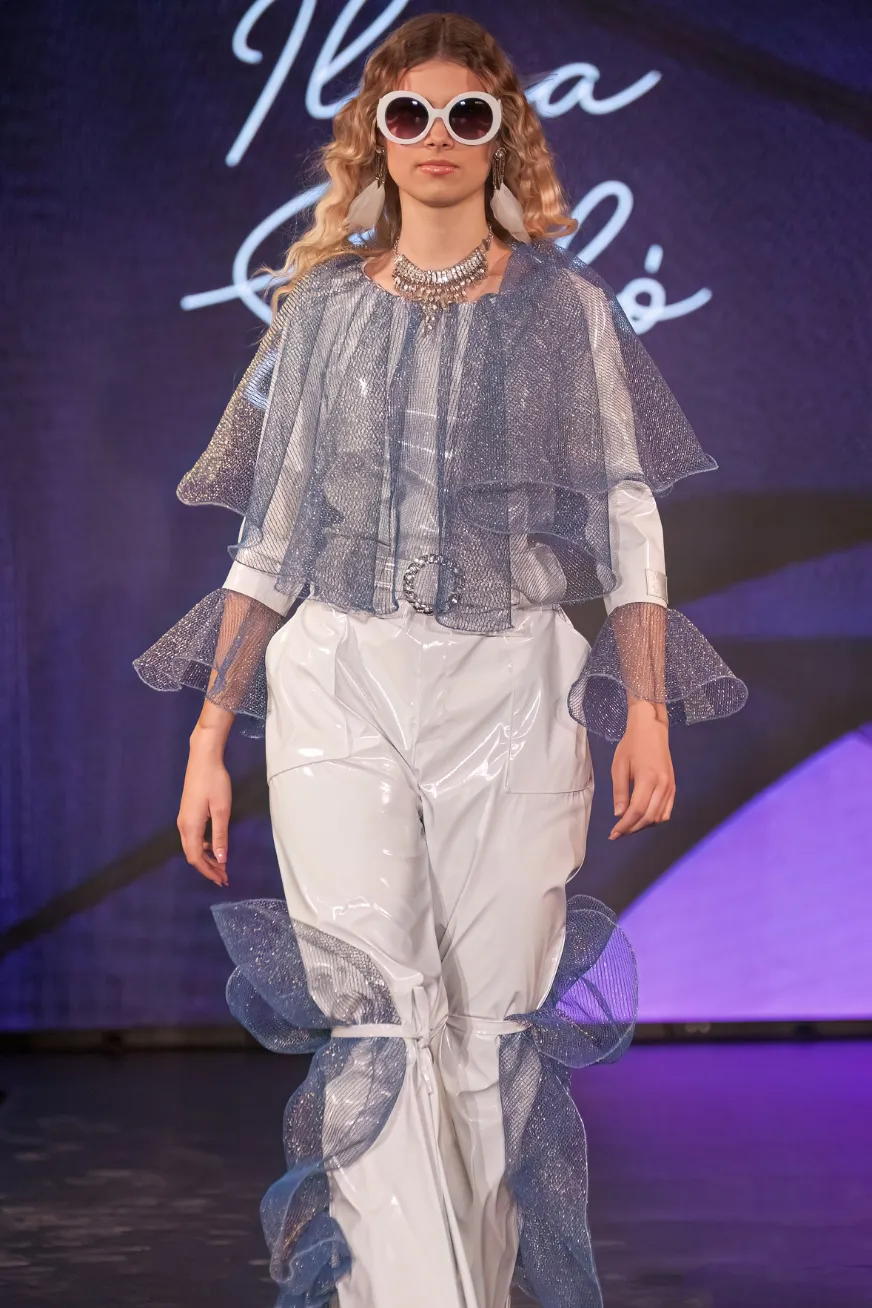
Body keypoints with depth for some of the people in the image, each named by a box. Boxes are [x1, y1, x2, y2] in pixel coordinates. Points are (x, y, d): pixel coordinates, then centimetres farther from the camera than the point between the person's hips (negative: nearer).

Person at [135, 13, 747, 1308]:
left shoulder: (566, 307, 7)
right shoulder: (323, 309, 10)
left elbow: (626, 519, 6)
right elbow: (271, 539, 11)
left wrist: (648, 711, -4)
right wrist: (209, 738, 6)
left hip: (511, 694, 0)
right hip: (340, 682, 1)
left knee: (495, 1026, 1)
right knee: (375, 1018, -12)